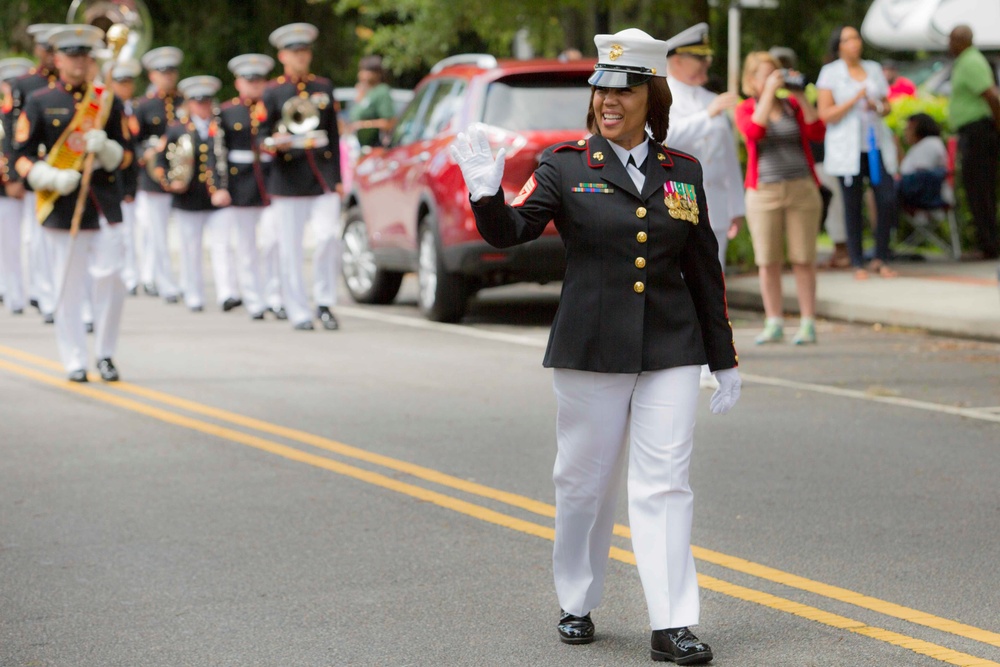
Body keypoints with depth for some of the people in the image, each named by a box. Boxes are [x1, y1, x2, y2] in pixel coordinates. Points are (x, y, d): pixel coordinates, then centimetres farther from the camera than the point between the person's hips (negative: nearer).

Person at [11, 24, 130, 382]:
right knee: (68, 287, 1)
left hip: (104, 205, 2)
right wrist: (52, 178, -15)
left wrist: (105, 148, -11)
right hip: (60, 205, -2)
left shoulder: (108, 102, 10)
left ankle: (105, 355, 11)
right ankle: (75, 362, 9)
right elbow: (21, 156, 2)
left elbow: (125, 155, 12)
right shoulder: (40, 103, 4)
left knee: (109, 279, -6)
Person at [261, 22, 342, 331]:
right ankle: (299, 313, 7)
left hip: (323, 176, 2)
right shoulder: (273, 92, 5)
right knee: (290, 248, -1)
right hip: (289, 177, -2)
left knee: (329, 236, -14)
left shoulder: (324, 87, 14)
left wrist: (337, 178, 10)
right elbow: (263, 135, 4)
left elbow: (333, 134, 15)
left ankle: (325, 302, 2)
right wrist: (275, 143, -21)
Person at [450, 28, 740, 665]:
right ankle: (577, 605, 27)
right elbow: (509, 232, -10)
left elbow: (705, 270, 12)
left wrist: (724, 359, 12)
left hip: (671, 352, 1)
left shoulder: (683, 171, 7)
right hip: (591, 350, -1)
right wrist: (487, 193, -31)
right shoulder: (567, 166, 0)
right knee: (585, 481, 9)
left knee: (665, 484, -4)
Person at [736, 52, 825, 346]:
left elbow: (817, 133, -3)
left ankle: (807, 323, 1)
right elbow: (754, 130, -14)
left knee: (803, 259, -1)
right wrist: (769, 93, -13)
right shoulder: (745, 109, 7)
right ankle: (774, 324, 7)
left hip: (801, 188, 0)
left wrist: (801, 97, -7)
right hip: (763, 190, 0)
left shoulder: (793, 105, 10)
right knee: (767, 261, 0)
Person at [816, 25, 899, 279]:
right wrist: (855, 99, -16)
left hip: (877, 144, 4)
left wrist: (878, 107, -4)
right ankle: (857, 263, 7)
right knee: (853, 206, -1)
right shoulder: (830, 73, 0)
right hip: (848, 149, -3)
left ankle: (881, 259, 7)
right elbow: (825, 114, -7)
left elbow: (887, 106, 19)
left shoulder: (874, 69, 14)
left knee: (887, 200, -6)